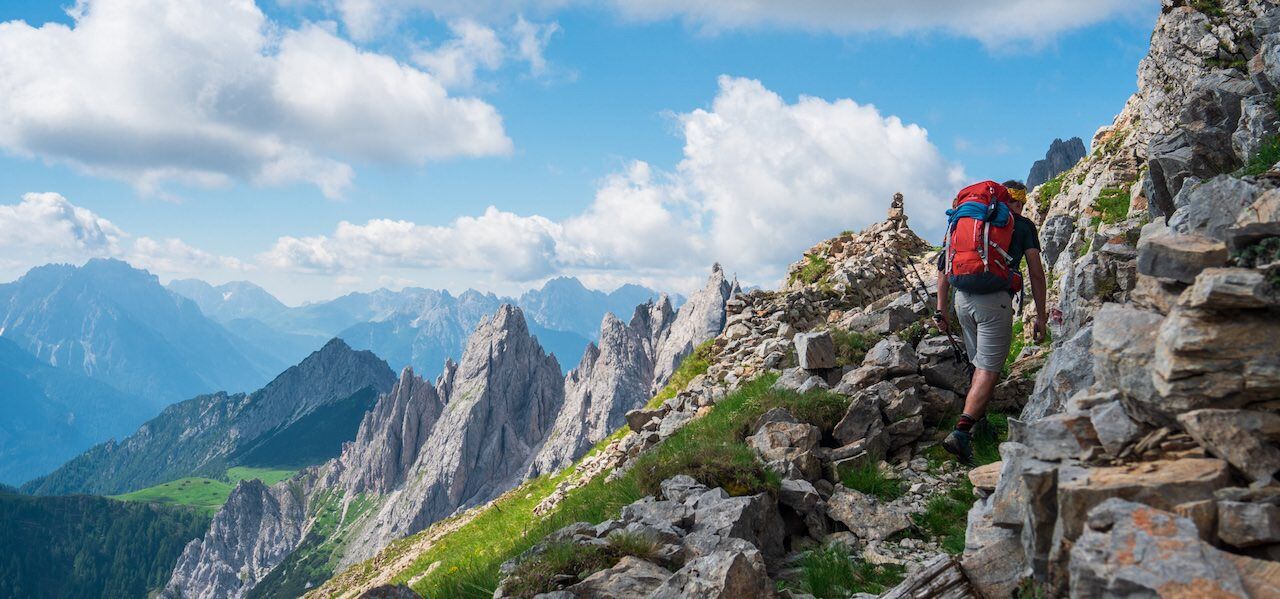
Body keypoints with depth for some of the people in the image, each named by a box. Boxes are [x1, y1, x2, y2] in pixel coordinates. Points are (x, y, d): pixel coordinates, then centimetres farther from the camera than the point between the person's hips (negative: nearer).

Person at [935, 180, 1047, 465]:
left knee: (980, 364, 21)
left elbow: (944, 265, 17)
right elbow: (1036, 273, 5)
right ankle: (961, 431, -21)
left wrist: (941, 308, 18)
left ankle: (981, 424, 26)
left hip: (963, 297, 5)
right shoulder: (1023, 225, 10)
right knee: (989, 370, -7)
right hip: (995, 299, -5)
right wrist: (1041, 316, 11)